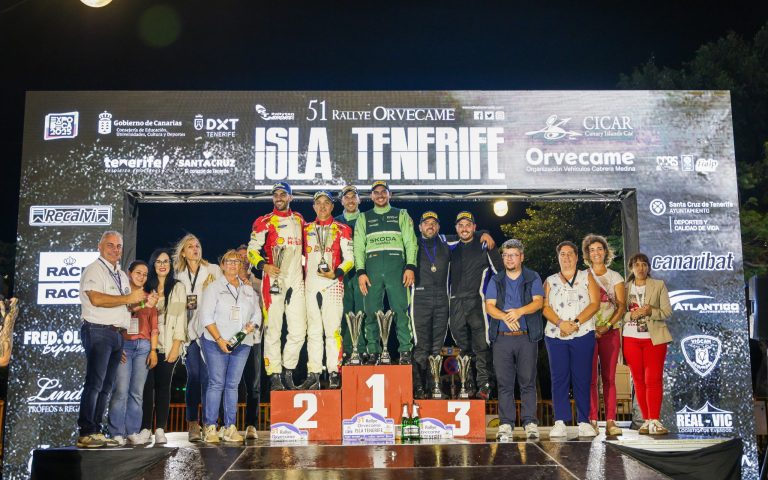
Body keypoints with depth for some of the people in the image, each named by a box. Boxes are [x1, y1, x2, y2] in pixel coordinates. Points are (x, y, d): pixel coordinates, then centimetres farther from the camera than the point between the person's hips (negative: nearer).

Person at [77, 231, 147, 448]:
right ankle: (86, 433, -10)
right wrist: (128, 299, -15)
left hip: (117, 334, 8)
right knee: (94, 383, -11)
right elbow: (96, 299, -19)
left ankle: (96, 432, 13)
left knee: (106, 386, 8)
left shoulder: (122, 275, 22)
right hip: (99, 332, -8)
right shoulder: (94, 270, -4)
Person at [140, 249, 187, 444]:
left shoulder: (178, 287, 6)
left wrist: (176, 346, -7)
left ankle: (160, 430, 3)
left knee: (163, 386, -1)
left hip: (168, 345, -1)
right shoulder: (146, 287, 12)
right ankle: (145, 428, 0)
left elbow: (180, 316, 0)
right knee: (147, 385, -4)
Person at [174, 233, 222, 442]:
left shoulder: (213, 270, 8)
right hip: (190, 330, 2)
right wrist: (185, 305, 0)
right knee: (193, 376, -1)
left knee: (207, 376, -7)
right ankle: (193, 424, 3)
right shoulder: (179, 276, 15)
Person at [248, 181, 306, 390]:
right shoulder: (264, 222, 2)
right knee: (273, 329, -4)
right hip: (273, 280, -4)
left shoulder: (299, 219, 16)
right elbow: (252, 249, -2)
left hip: (296, 281, 4)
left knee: (299, 330, 2)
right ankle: (274, 376, 3)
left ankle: (288, 372, 17)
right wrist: (263, 265, -18)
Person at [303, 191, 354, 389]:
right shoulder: (306, 229, 17)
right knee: (313, 331, 3)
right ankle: (313, 375, 6)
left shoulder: (342, 230, 6)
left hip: (333, 284, -3)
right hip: (311, 285, 3)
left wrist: (337, 273, -14)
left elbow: (349, 259, 2)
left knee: (332, 329, -9)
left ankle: (334, 373, -5)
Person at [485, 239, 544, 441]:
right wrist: (505, 317, -17)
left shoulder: (533, 278, 10)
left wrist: (520, 311, -23)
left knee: (528, 381, -2)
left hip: (527, 337, -1)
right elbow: (489, 306, 3)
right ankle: (505, 424, 4)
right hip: (502, 338, 2)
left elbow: (538, 302, -4)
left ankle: (530, 423, 3)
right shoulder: (496, 281, 14)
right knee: (504, 382, 0)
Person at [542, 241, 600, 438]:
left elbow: (595, 303, -1)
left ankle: (584, 422, 3)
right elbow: (545, 307, 4)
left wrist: (576, 322, -13)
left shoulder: (587, 277, 12)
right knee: (559, 378, -2)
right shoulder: (550, 281, 16)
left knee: (582, 378, -2)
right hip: (555, 336, 1)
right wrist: (560, 323, -13)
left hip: (583, 335, -1)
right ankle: (560, 422, -1)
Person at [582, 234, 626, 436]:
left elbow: (622, 305, 3)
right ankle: (592, 421, -3)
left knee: (609, 378, 0)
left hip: (610, 331, 1)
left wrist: (607, 325, -11)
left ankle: (610, 422, 1)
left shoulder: (615, 277, 12)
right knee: (590, 378, -5)